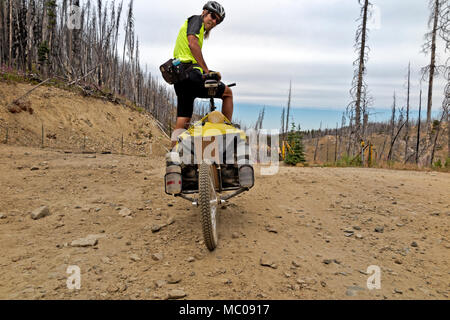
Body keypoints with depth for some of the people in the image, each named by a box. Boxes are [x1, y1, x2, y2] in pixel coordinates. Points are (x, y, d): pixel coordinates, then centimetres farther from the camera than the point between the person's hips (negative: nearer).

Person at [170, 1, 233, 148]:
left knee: (182, 121, 6)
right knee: (227, 93, 8)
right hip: (191, 73, -9)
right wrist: (207, 70, -16)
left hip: (179, 78, 9)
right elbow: (192, 43, -15)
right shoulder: (196, 19, 4)